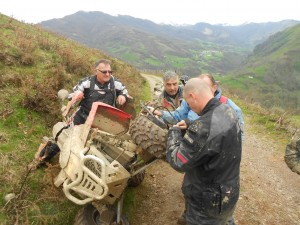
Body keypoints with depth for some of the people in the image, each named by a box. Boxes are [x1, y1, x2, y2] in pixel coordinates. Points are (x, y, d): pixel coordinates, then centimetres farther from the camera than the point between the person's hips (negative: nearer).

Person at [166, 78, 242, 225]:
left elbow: (177, 162, -25)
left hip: (209, 201, -7)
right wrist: (189, 127, 2)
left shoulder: (204, 127, -36)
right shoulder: (228, 111, -7)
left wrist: (174, 131, -12)